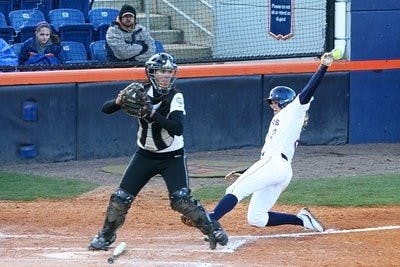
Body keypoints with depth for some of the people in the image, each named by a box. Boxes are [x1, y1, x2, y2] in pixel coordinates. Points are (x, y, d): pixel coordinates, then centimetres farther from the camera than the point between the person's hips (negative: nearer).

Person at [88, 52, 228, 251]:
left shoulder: (175, 97, -17)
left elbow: (178, 128, -32)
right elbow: (105, 109, -9)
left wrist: (151, 114, -41)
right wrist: (118, 102, -31)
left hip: (172, 157, -3)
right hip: (145, 155, 3)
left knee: (181, 200, -17)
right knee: (121, 197, -1)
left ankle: (212, 229, 1)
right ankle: (106, 236, 20)